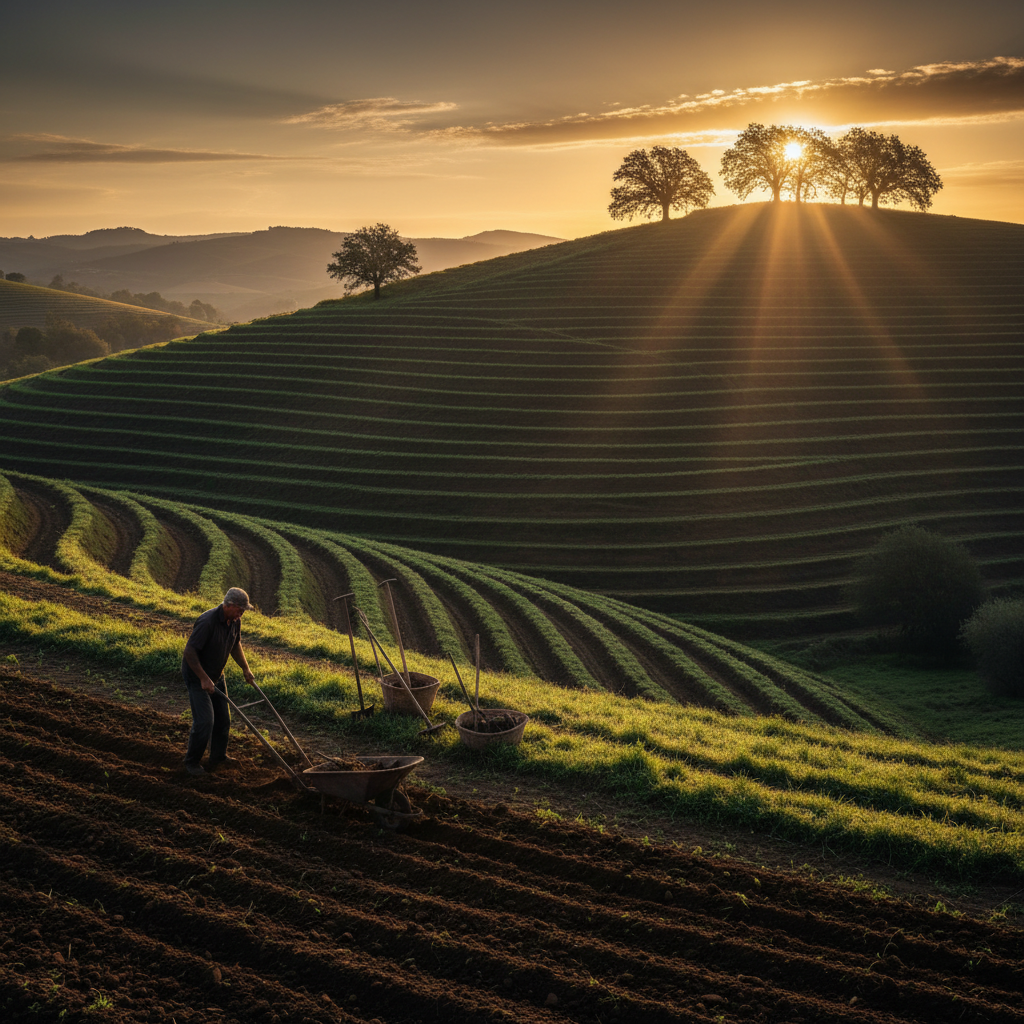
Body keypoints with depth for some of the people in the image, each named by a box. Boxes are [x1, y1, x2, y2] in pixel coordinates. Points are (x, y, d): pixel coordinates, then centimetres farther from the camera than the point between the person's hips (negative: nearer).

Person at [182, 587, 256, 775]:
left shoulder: (235, 621, -5)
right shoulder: (207, 622, -30)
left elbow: (235, 645, 15)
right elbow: (189, 652, -28)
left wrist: (245, 669, 12)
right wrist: (204, 679, -26)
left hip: (216, 675, 8)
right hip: (197, 675, -8)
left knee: (223, 718, 13)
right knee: (204, 721, -11)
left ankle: (218, 757, 30)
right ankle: (191, 762, 6)